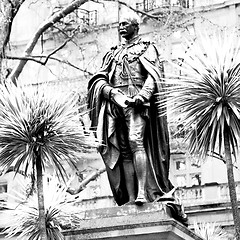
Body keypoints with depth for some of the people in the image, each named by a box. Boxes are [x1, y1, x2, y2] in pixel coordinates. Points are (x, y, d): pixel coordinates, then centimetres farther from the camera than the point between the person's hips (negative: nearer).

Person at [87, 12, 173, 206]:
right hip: (114, 104, 5)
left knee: (135, 141, -22)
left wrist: (142, 95, -20)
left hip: (136, 102, -5)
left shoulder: (146, 48, 12)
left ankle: (142, 192, -28)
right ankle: (130, 198, -5)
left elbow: (154, 75, -3)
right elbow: (99, 80, 15)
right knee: (123, 150, -2)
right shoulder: (113, 54, 26)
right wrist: (111, 92, -6)